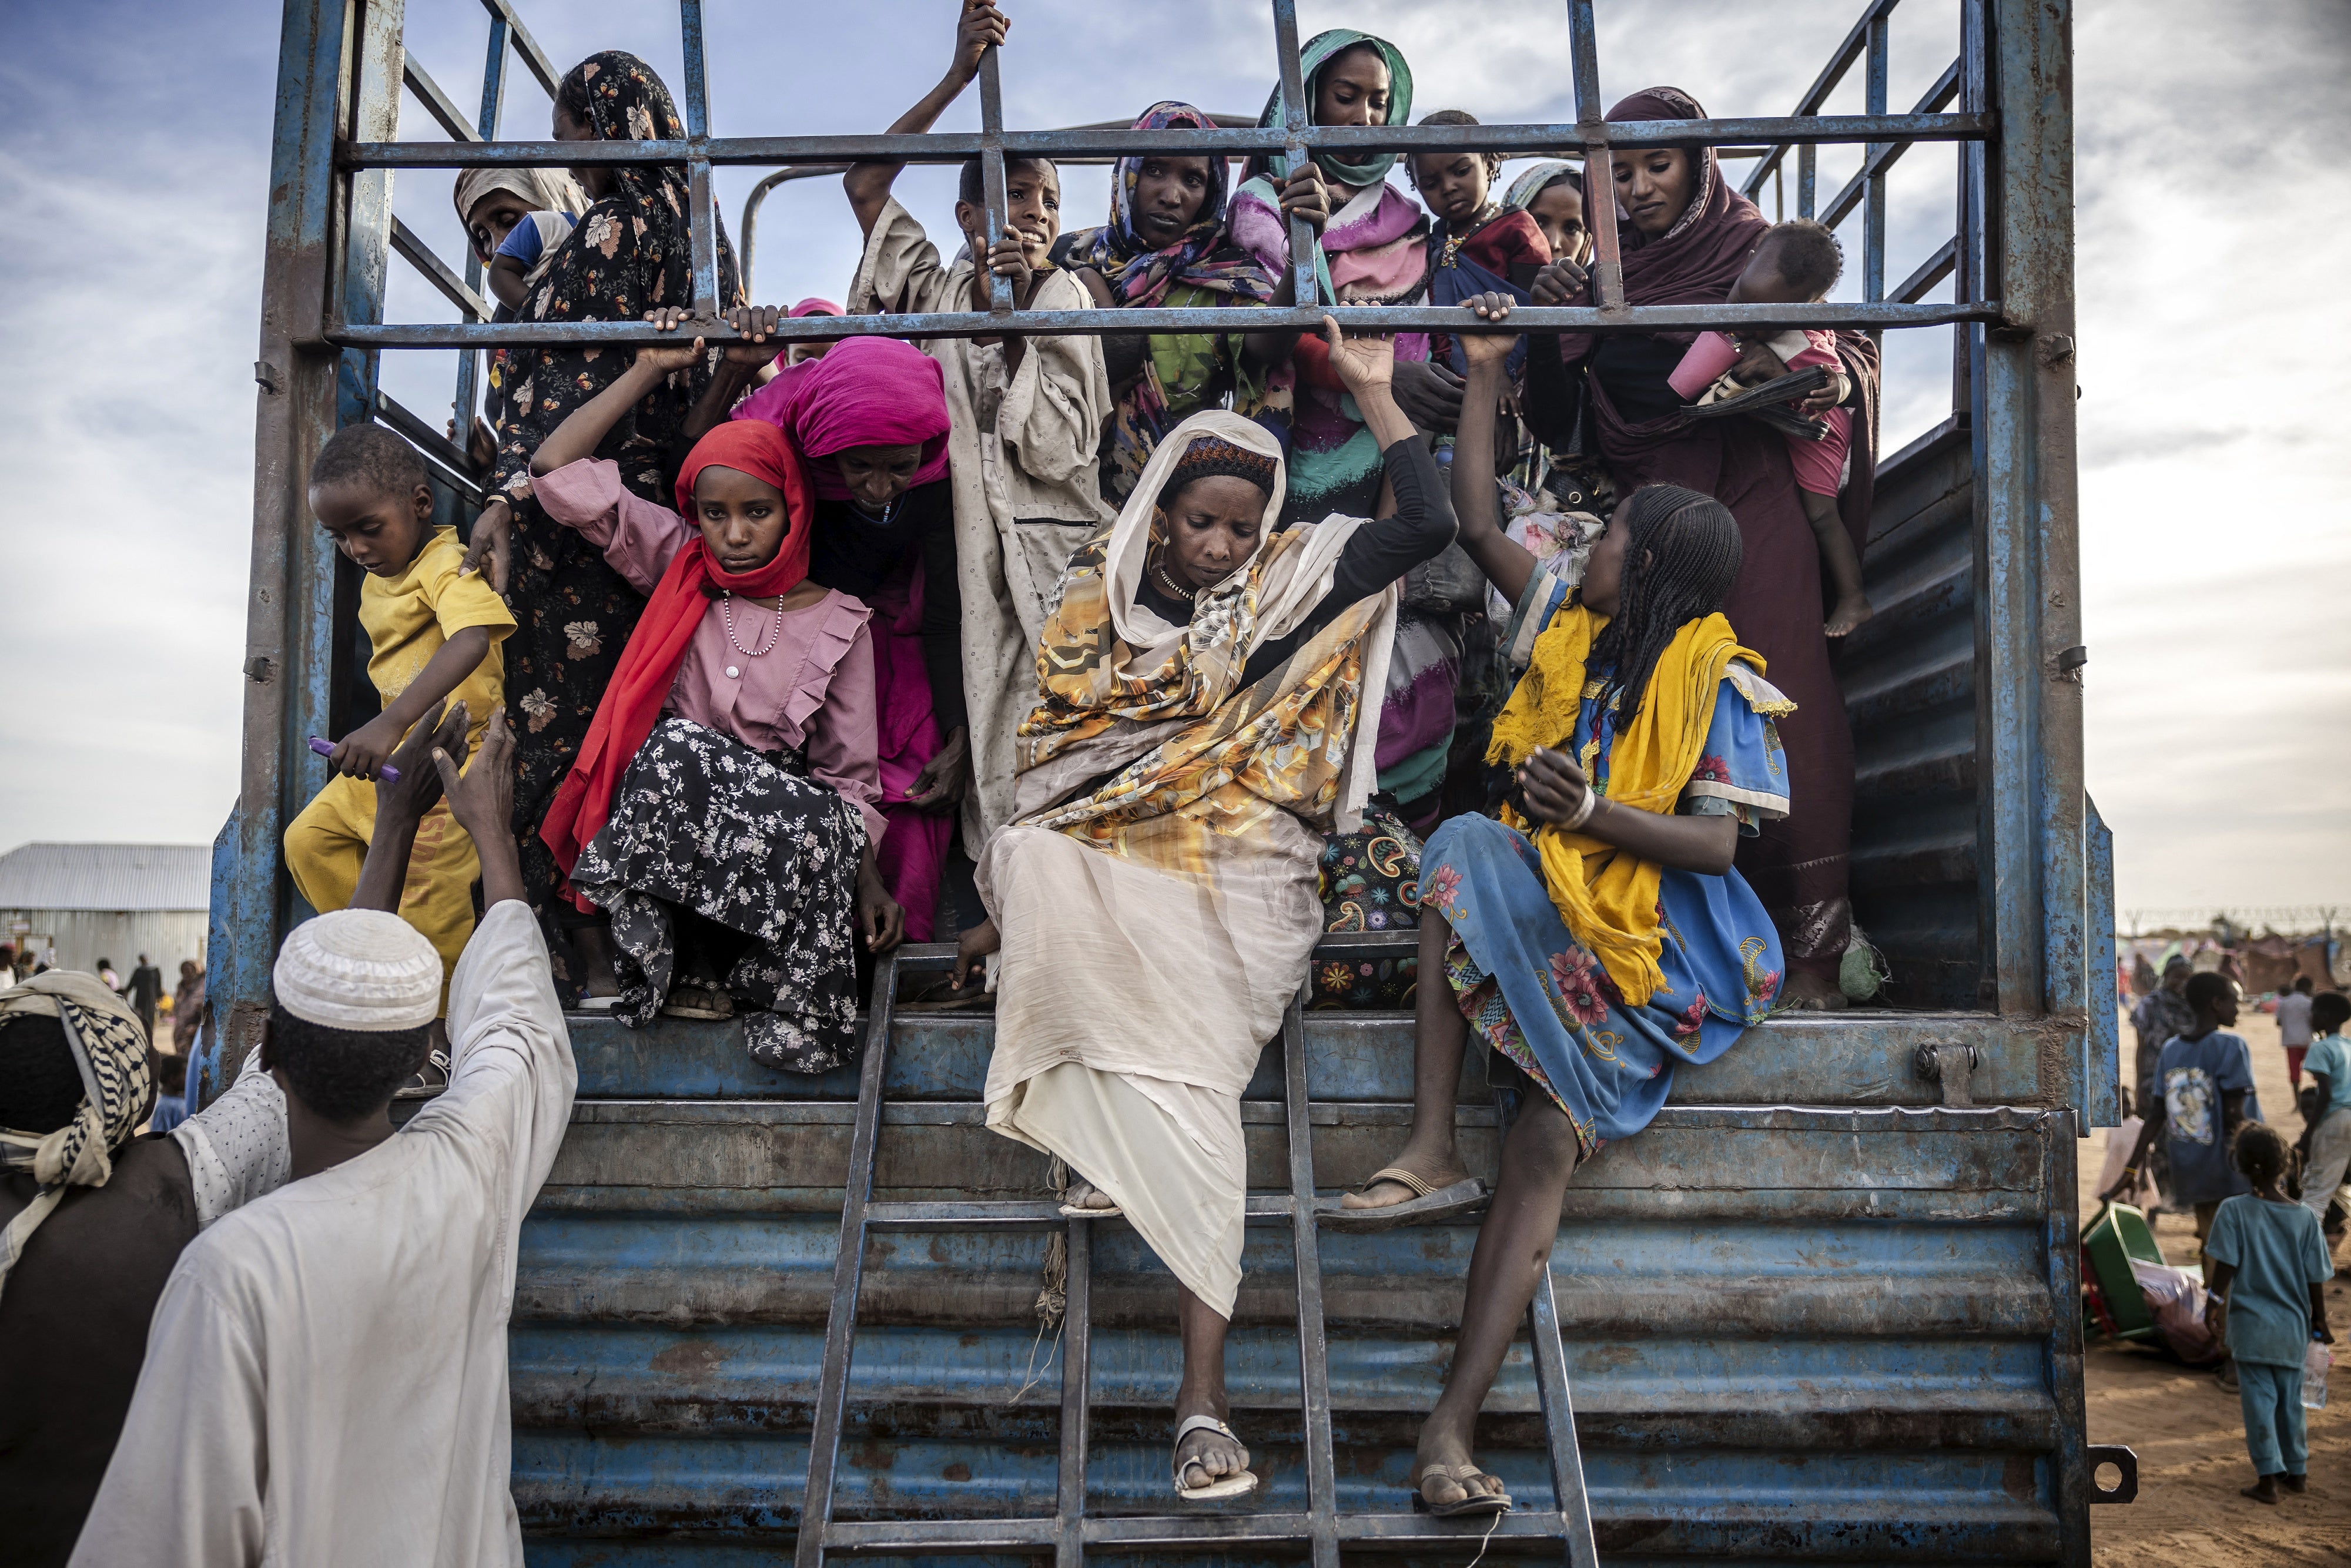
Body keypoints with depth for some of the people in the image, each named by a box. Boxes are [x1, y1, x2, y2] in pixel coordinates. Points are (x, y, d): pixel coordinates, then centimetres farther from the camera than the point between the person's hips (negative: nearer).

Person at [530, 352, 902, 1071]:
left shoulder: (838, 622, 4)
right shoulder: (679, 570, 8)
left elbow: (850, 770, 5)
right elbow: (557, 469, 4)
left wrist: (868, 878, -8)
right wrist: (650, 370, 4)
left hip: (776, 813, 0)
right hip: (663, 815, 1)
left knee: (820, 826, -35)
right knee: (678, 748, -34)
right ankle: (684, 963, -17)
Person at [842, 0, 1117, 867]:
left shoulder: (1064, 298, 8)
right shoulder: (940, 291, 13)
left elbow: (1060, 450, -4)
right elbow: (865, 185, 3)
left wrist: (1011, 322, -10)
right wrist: (958, 77, 1)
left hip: (1050, 555, -1)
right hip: (964, 552, 2)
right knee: (984, 740, -5)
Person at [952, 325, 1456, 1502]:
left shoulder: (1288, 584, 8)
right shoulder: (1098, 599, 11)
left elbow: (1429, 526, -3)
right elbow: (1052, 760, 14)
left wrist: (1371, 390, 2)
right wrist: (1009, 906, 11)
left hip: (1236, 880, -2)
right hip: (1097, 866, 3)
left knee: (1193, 1074, -25)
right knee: (1030, 867, -33)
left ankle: (1203, 1389, -23)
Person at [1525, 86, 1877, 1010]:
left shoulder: (1757, 250, 9)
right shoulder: (1603, 277, 17)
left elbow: (1858, 356, 4)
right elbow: (1553, 420, 12)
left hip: (1752, 504, -3)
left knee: (1775, 709, -12)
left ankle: (1809, 949, -9)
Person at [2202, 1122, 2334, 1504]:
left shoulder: (2234, 1211, -13)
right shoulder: (2305, 1218, -5)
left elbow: (2224, 1265, -11)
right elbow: (2316, 1278, 0)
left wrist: (2215, 1302, 4)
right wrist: (2319, 1321, 13)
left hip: (2251, 1325, -3)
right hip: (2293, 1327, 3)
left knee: (2259, 1400, 3)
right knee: (2291, 1399, 17)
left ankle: (2268, 1476, 3)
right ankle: (2296, 1470, 28)